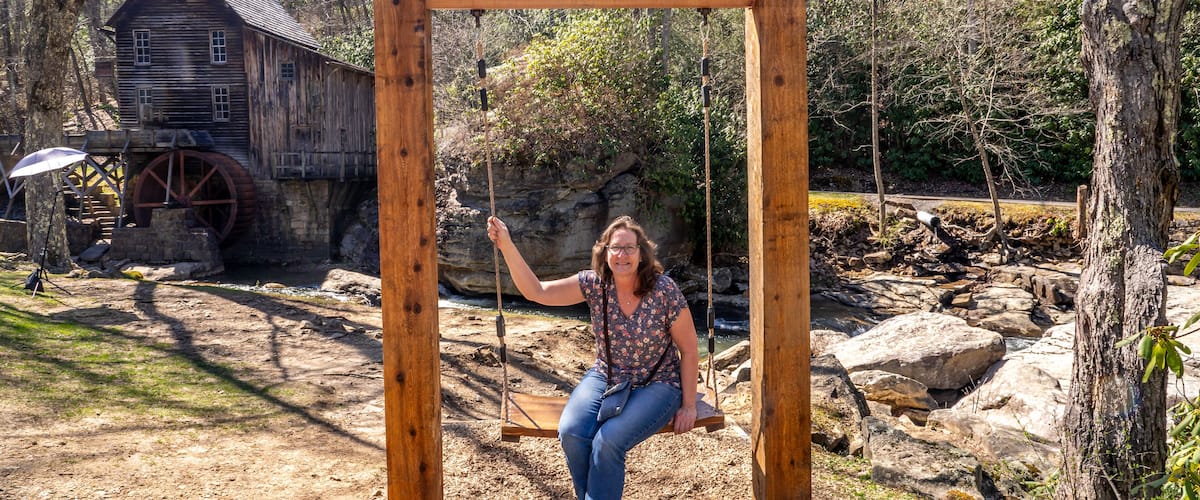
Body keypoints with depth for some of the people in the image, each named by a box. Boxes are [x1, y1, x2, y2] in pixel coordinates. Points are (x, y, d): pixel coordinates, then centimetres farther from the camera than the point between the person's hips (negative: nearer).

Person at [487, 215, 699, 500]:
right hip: (605, 378, 4)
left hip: (656, 384, -3)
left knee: (608, 440, -29)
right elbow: (536, 292, -13)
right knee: (571, 432, -24)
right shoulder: (594, 283, -7)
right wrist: (506, 245, -23)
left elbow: (689, 351, -7)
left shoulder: (664, 290, -15)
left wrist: (688, 405, -7)